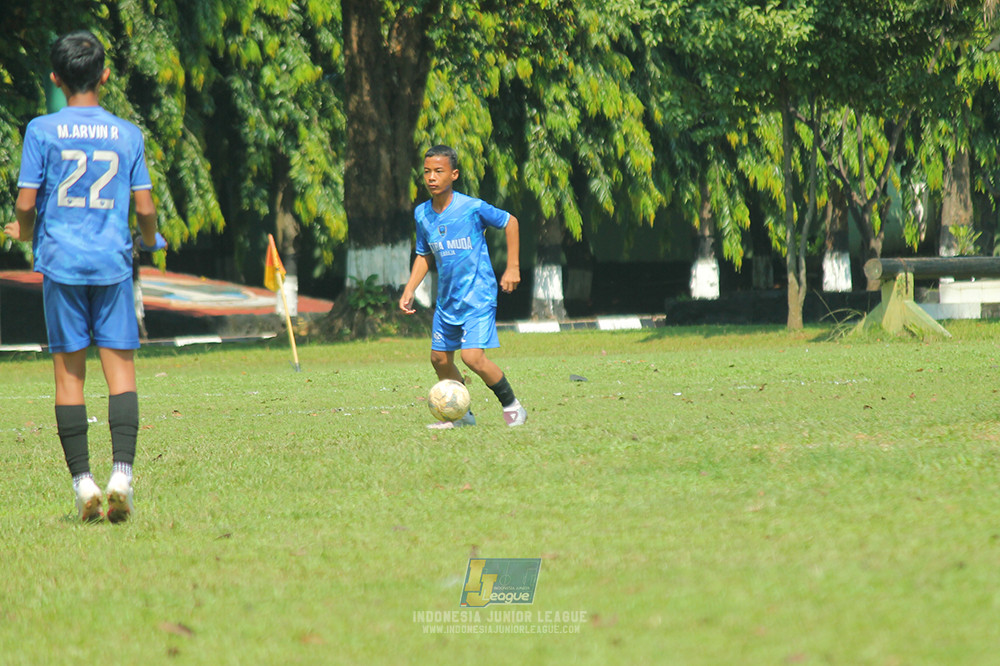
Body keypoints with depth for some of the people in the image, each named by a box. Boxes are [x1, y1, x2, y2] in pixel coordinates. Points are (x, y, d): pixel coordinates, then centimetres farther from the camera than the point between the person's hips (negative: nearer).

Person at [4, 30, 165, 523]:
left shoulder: (42, 131, -1)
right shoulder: (127, 135, 4)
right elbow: (145, 208, 3)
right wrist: (151, 240, 24)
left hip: (61, 262, -1)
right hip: (113, 262, 1)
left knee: (69, 372, 3)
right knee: (120, 370, 0)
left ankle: (82, 482, 0)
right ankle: (121, 473, -15)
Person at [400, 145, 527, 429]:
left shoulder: (472, 208, -15)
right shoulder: (422, 214, 2)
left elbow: (510, 222, -1)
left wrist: (513, 267, -2)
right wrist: (409, 290, 6)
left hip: (478, 296, -6)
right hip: (447, 299, 6)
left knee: (472, 356, -18)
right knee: (440, 358, 8)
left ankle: (512, 406, 0)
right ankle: (461, 414, 27)